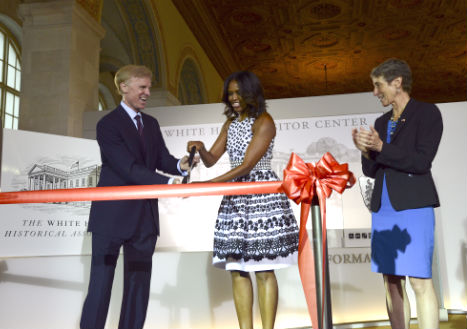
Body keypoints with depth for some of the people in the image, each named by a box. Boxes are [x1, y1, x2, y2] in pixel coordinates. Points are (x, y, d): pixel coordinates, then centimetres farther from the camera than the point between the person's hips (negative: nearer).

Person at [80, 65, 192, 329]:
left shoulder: (151, 123, 13)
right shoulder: (108, 124, -10)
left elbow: (163, 159, 5)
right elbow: (129, 168, -20)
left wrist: (180, 166, -18)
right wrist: (168, 183, -29)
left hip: (145, 216, 7)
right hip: (113, 216, -6)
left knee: (139, 285, 11)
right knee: (101, 285, 1)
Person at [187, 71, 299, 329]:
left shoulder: (264, 121, -7)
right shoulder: (231, 123, 16)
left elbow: (247, 165, -17)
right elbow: (211, 160, 13)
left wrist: (206, 185, -22)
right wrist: (201, 149, -11)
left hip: (262, 196, -7)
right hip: (235, 198, 7)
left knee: (263, 270, -4)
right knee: (237, 269, 4)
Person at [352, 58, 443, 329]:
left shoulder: (428, 113, -3)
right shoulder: (382, 122, 15)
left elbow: (422, 162, -13)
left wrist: (380, 147, -17)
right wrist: (366, 150, -5)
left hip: (413, 206, -6)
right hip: (383, 207, 7)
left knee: (419, 280, -9)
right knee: (392, 281, 7)